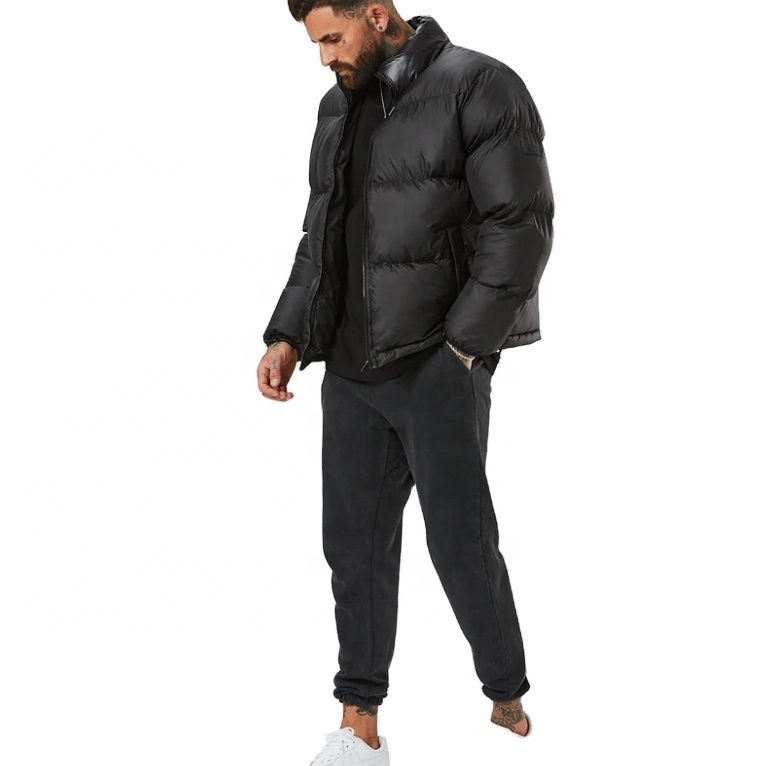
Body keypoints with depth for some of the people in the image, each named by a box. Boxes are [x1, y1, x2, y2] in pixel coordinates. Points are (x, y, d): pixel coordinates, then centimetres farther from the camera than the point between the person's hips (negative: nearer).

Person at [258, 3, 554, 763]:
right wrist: (288, 338, 6)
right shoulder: (338, 107, 13)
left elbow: (521, 229, -12)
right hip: (350, 371, 6)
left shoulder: (480, 89, -7)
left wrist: (459, 350, -14)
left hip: (438, 365, -6)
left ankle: (509, 702, 20)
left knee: (461, 541, -1)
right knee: (353, 543, 7)